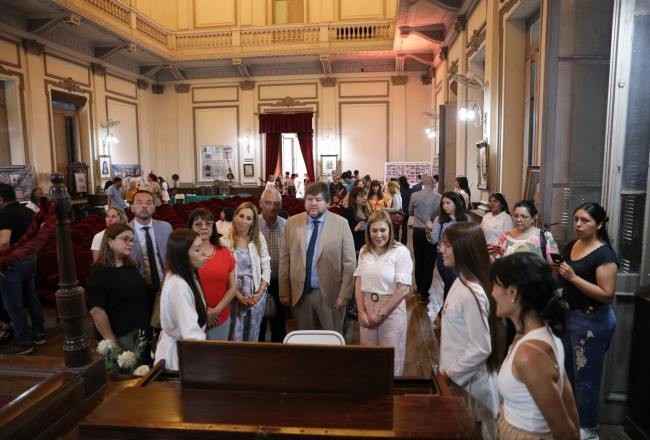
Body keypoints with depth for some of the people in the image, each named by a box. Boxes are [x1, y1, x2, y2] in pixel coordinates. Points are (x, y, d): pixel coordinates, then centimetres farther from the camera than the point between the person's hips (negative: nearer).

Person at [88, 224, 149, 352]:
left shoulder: (131, 266, 9)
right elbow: (97, 311, -19)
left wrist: (147, 326, 14)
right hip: (120, 336, -7)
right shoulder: (99, 272, -14)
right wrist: (111, 343, -20)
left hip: (140, 330, 7)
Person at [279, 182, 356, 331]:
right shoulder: (292, 223, 1)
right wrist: (284, 292, 4)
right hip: (300, 293, 2)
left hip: (330, 293, -2)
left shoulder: (341, 224, -6)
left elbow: (349, 263, -5)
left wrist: (345, 295, -8)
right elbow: (285, 260, 4)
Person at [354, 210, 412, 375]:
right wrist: (361, 311, -5)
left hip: (391, 311, -4)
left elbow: (404, 288, -14)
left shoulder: (400, 252, -11)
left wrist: (381, 313, -11)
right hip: (367, 310, 4)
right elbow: (359, 283, 5)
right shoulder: (364, 251, 5)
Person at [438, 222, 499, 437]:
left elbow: (481, 348, -26)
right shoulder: (460, 282, 1)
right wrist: (447, 371, 12)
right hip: (457, 376, 8)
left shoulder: (471, 293, -27)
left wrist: (450, 374, -16)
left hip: (468, 383, -8)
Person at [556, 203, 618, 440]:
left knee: (586, 377, 5)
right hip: (569, 314, 8)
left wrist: (573, 277, -27)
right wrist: (555, 269, -4)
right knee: (568, 371, 20)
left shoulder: (604, 254, -18)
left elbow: (607, 294, -24)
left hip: (592, 321, -8)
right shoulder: (571, 246, 5)